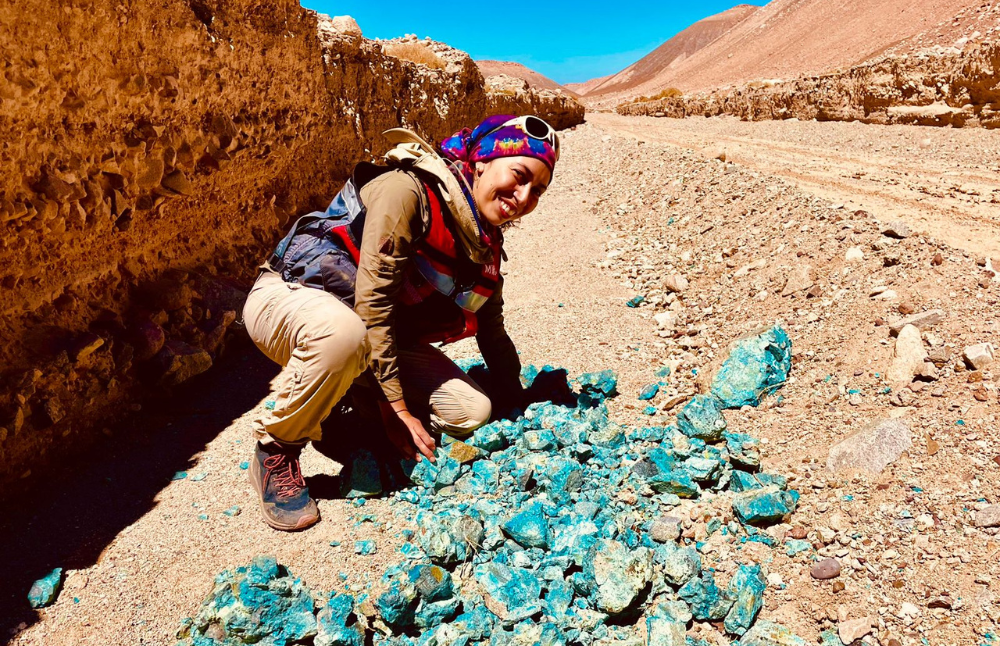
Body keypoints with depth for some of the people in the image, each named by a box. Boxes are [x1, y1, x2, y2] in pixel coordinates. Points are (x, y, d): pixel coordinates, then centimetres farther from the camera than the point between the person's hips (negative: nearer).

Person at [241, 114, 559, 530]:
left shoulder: (485, 244, 2)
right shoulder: (406, 189, -23)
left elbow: (493, 334, 11)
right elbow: (371, 302, -27)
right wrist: (397, 407, -25)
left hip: (383, 335, 7)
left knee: (472, 413, -9)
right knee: (345, 334, -43)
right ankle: (276, 451, -16)